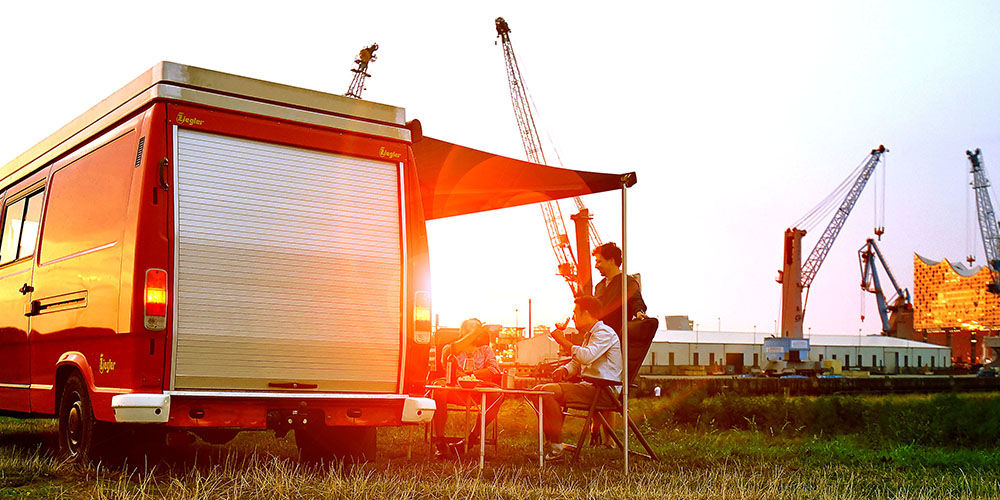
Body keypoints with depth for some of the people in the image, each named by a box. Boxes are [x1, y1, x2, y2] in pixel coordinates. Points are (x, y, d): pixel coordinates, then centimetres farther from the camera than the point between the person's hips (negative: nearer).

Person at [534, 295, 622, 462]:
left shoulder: (604, 332, -10)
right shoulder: (589, 334, 23)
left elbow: (587, 356, -26)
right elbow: (577, 362, 24)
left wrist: (564, 341, -15)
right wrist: (564, 369, 1)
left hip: (603, 390, -10)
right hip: (589, 386, 10)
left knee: (549, 391, -26)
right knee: (538, 389, 4)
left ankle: (557, 447, -23)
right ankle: (549, 442, -1)